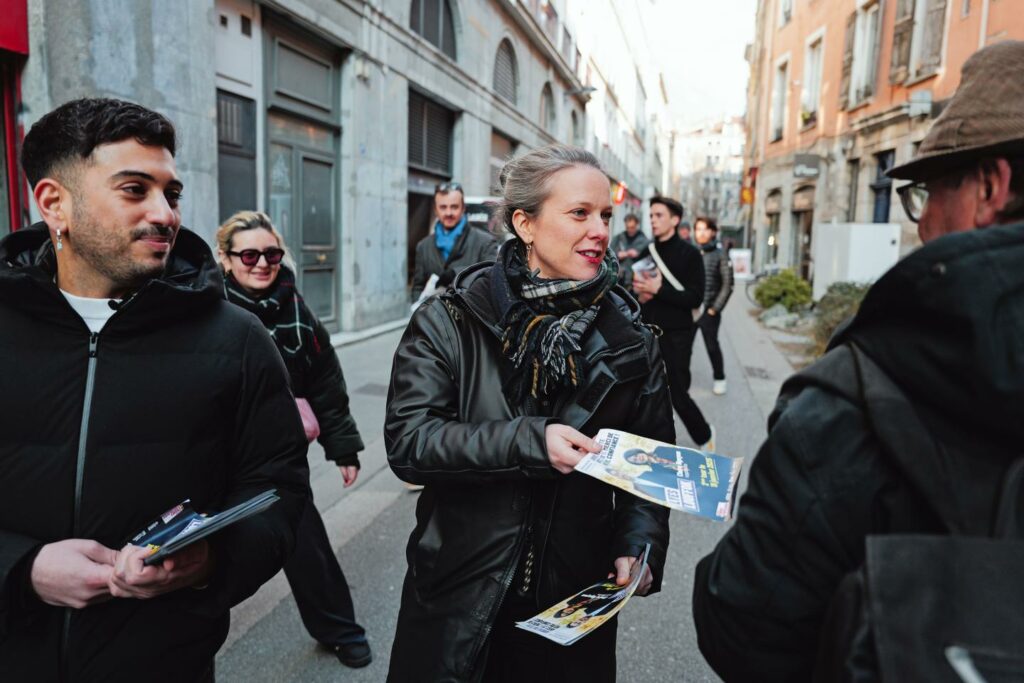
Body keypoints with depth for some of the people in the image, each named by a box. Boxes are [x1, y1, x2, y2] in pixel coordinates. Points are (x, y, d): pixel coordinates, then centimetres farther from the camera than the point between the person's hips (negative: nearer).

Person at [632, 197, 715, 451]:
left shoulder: (689, 253, -5)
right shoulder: (646, 252, 9)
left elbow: (695, 298, -12)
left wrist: (658, 289, -20)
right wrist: (639, 294, -5)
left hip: (677, 335, -4)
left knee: (677, 393, -1)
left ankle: (704, 435, 26)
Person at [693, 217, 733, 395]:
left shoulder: (720, 255, -2)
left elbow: (727, 285, -4)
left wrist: (715, 308, -8)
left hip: (709, 310, -2)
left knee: (712, 345, 5)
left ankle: (719, 378, 24)